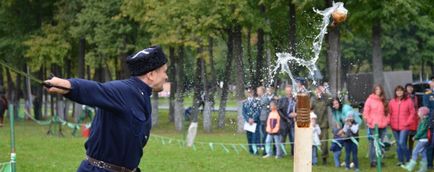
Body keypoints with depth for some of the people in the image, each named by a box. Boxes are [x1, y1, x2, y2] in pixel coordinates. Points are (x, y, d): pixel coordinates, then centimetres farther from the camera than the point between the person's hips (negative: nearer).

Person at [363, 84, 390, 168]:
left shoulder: (383, 101, 12)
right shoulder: (370, 99, -1)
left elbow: (387, 112, 16)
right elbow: (365, 112, -4)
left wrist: (387, 120, 3)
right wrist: (369, 121, -10)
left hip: (382, 126, 4)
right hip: (373, 126, -4)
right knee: (373, 143, -5)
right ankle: (373, 161, -2)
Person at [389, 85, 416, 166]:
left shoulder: (408, 101, -2)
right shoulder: (392, 102, 7)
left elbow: (412, 113, -1)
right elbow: (389, 113, 11)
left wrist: (408, 122, -8)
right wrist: (391, 122, 0)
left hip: (404, 127, -4)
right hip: (395, 127, 4)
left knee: (402, 143, -14)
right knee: (398, 144, 8)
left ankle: (408, 159, 3)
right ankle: (401, 160, 17)